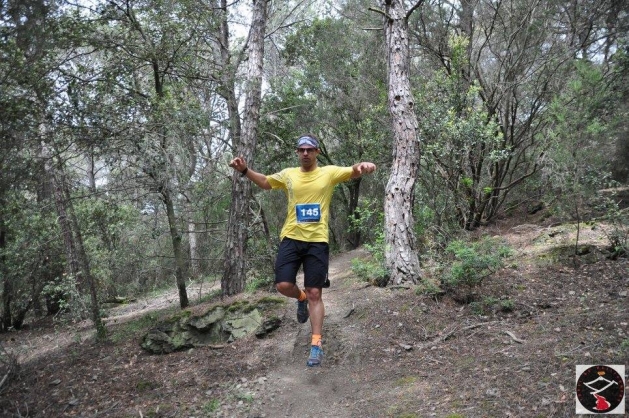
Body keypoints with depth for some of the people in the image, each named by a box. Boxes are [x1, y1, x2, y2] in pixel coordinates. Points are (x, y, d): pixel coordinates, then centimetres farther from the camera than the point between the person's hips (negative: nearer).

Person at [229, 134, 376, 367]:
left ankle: (316, 344, 11)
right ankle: (301, 298, 30)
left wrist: (363, 167, -33)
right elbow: (265, 182, 23)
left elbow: (353, 172, -8)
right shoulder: (288, 174, 10)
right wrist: (244, 170, 6)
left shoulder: (329, 172, 3)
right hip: (291, 238, 2)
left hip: (317, 241, -2)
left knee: (315, 293, 1)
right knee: (284, 286, -8)